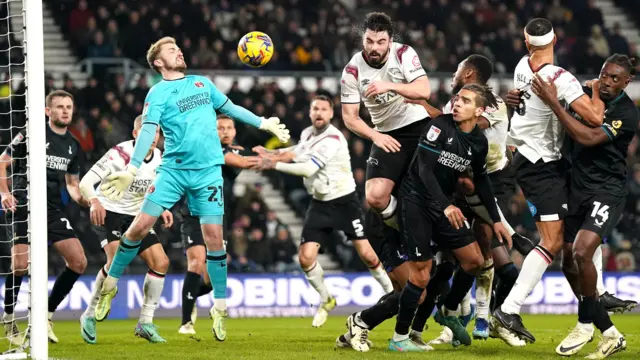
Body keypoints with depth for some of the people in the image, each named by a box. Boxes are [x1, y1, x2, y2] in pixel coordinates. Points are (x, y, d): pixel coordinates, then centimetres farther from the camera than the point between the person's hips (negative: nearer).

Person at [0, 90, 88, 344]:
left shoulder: (73, 145, 14)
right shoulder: (31, 134, -3)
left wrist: (83, 200, 0)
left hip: (53, 209, 6)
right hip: (24, 206, -6)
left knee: (78, 262, -4)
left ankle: (46, 315, 10)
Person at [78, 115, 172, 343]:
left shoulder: (158, 158, 0)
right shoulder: (119, 154, -20)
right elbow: (86, 182, -23)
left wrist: (162, 210, -1)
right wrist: (95, 202, -43)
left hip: (135, 216, 7)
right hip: (107, 213, -7)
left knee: (161, 262, -6)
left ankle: (145, 324, 5)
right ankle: (90, 316, -12)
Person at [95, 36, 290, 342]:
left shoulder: (202, 83, 14)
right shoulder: (158, 93, 1)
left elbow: (230, 108, 24)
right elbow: (148, 130, -9)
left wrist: (264, 124, 22)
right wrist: (131, 170, -20)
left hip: (208, 170, 2)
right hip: (173, 169, -2)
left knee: (213, 236, -5)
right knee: (141, 225, -9)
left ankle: (220, 309, 4)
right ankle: (110, 286, 9)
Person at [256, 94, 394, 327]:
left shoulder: (332, 139, -20)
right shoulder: (307, 134, 4)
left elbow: (308, 168, -26)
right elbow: (297, 153, 25)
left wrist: (275, 165, -21)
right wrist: (273, 155, 8)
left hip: (344, 201, -6)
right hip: (320, 204, 6)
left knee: (367, 255, -9)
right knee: (306, 257, -7)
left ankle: (391, 293, 14)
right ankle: (326, 300, 15)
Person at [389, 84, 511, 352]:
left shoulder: (479, 142, 1)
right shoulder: (441, 125, -16)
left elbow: (481, 180, 16)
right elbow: (424, 169, -23)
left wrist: (496, 220, 15)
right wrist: (445, 206, -33)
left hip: (444, 205, 7)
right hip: (416, 200, -7)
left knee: (474, 260, 6)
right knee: (421, 273, -10)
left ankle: (448, 312, 29)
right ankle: (399, 338, 0)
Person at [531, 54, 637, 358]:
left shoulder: (627, 114, -14)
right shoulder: (586, 92, 4)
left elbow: (588, 138, -26)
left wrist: (553, 102, -27)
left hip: (606, 192, -7)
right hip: (578, 190, 7)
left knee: (581, 252, -25)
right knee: (568, 263, 4)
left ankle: (586, 324, -4)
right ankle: (610, 335, 13)